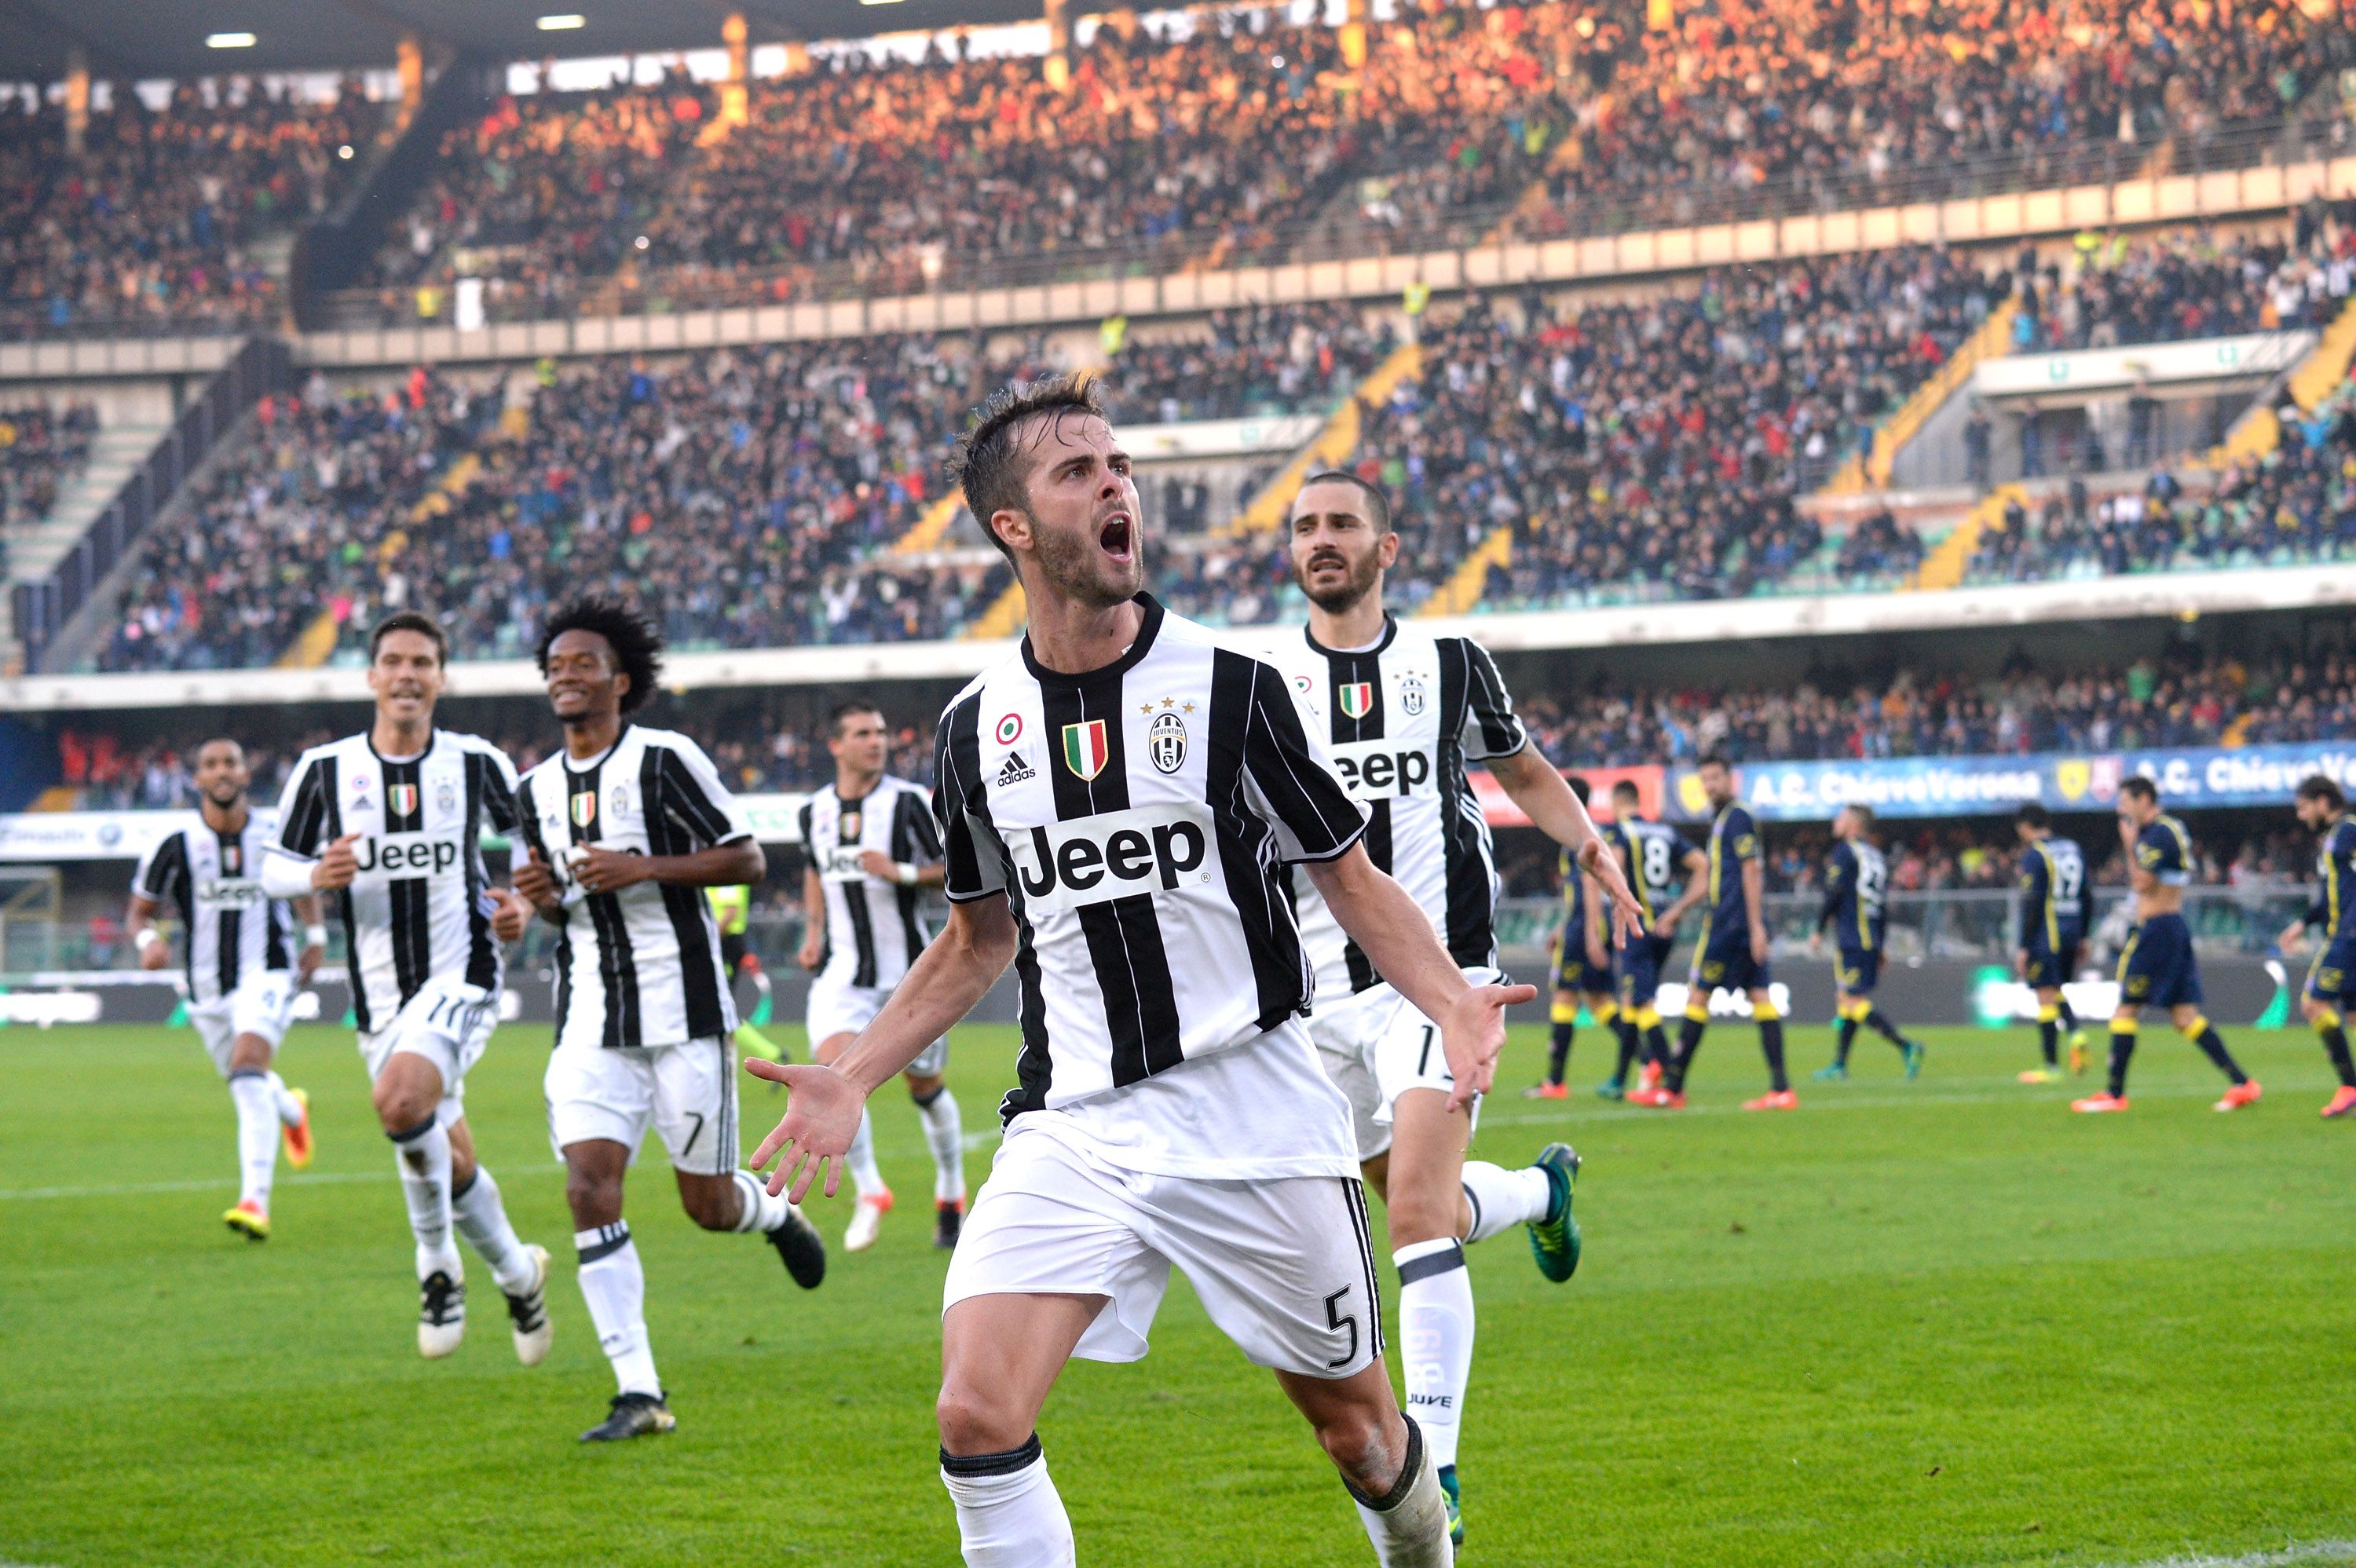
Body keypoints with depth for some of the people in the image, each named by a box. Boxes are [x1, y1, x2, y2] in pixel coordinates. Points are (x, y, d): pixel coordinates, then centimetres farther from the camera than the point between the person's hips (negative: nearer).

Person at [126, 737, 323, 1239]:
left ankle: (255, 1202, -33)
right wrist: (148, 939, -21)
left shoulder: (275, 837, -3)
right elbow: (139, 912, 1)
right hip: (207, 988, 3)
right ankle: (292, 1109, 58)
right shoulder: (175, 846, -7)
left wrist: (316, 935, 5)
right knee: (249, 1085, 17)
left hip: (266, 974, -3)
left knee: (249, 1070, -26)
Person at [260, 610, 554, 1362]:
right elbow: (274, 864, 7)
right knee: (449, 1163, 10)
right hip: (380, 994, 3)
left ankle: (438, 1262, -13)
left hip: (461, 976, -3)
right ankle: (518, 1273, 35)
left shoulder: (476, 763, -1)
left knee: (399, 1101, -30)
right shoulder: (324, 770, 1)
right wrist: (317, 876, -15)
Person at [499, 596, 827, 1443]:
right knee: (589, 1190, -12)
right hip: (592, 1024, 4)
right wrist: (533, 902, 0)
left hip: (683, 1015, -4)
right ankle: (638, 1392, -10)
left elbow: (747, 859, -9)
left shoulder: (664, 759, -8)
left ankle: (775, 1212, 41)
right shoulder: (536, 791, 11)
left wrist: (642, 868, -20)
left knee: (707, 1205, 2)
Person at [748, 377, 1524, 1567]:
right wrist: (853, 1076, 10)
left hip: (1255, 1112, -2)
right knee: (978, 1422, -17)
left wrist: (1450, 1000, -15)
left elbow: (1351, 879, 3)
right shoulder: (975, 730, 6)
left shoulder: (1229, 689, -4)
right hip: (1070, 1124, 2)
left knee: (1360, 1434, 9)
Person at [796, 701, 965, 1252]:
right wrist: (813, 932, 14)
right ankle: (868, 1191, -5)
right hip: (842, 973, 2)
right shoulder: (814, 811, 5)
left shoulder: (906, 801, -7)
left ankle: (951, 1194, 30)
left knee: (926, 1087, 8)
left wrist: (900, 873, -21)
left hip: (907, 972, -2)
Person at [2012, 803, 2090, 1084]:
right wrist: (2082, 938, 22)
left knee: (2046, 997, -3)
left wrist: (2024, 946, -11)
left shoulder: (2034, 855, -10)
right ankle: (2075, 1033, -4)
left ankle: (2051, 1066, -1)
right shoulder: (2072, 848, 13)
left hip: (2046, 935, -7)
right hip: (2072, 933, 7)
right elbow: (2085, 897, 16)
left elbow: (2031, 904, -14)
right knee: (2056, 992, 22)